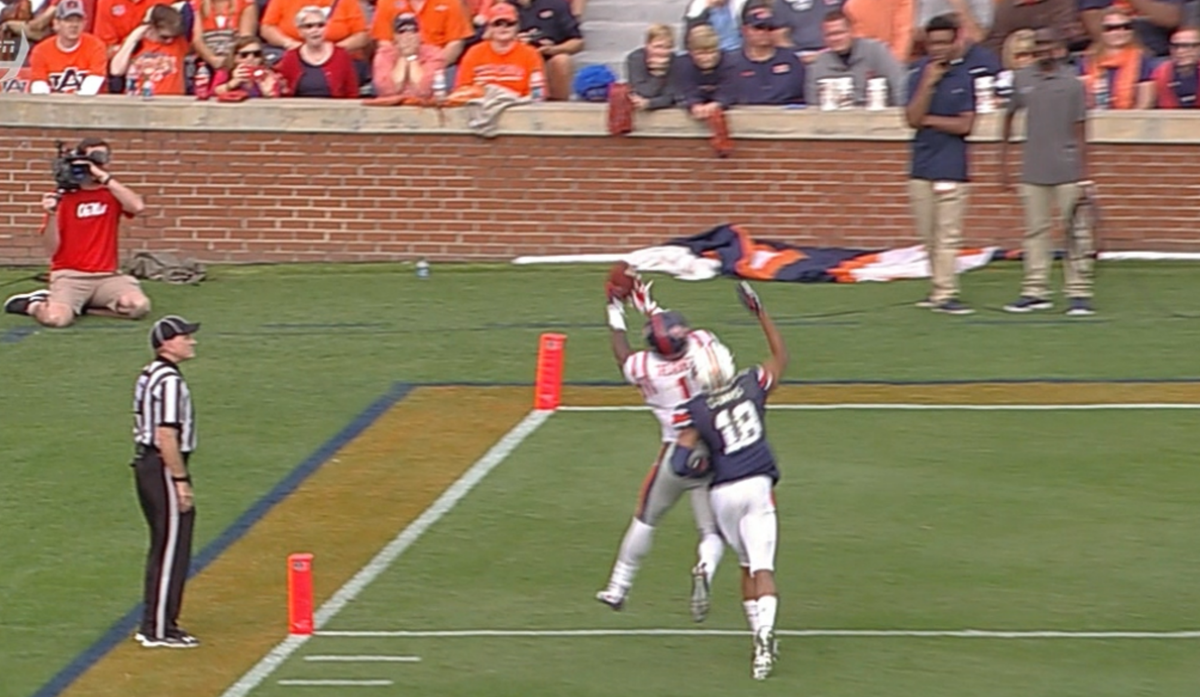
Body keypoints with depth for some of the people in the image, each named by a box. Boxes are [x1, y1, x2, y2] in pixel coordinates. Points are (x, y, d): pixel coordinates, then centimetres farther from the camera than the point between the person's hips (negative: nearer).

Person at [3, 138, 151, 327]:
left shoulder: (113, 194, 10)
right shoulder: (64, 197, 3)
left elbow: (137, 206, -14)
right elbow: (52, 248, -2)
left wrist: (105, 177, -16)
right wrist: (51, 214, -18)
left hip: (106, 276, 3)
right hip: (70, 275, -3)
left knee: (140, 306, -27)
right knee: (56, 318, -33)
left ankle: (77, 305, -4)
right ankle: (32, 305, 6)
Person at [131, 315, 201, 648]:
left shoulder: (149, 376, 13)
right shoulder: (169, 380, -18)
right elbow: (167, 436, -23)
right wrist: (181, 481, -21)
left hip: (146, 463, 10)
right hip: (164, 469, -10)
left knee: (164, 547, 17)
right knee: (171, 549, -5)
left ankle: (154, 623, 22)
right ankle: (158, 629, -4)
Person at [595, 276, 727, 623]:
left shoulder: (646, 368, -13)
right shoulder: (703, 345, -11)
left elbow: (623, 357, 13)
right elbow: (683, 334, 16)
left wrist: (615, 317, 25)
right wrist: (650, 308, 26)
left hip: (677, 455, 0)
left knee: (645, 519, 20)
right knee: (712, 530, 6)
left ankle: (618, 588, 30)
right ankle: (705, 569, -27)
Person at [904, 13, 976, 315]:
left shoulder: (964, 77, 1)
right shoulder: (919, 75, 6)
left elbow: (965, 125, -3)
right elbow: (912, 118, -4)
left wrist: (928, 120, -3)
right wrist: (928, 84, -12)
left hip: (951, 168, -3)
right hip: (921, 166, 3)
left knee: (948, 236, -9)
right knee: (929, 237, 6)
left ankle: (945, 293, -10)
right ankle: (940, 288, 15)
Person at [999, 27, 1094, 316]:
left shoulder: (1072, 84, -2)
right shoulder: (1022, 80, 6)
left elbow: (1079, 130, -2)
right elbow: (1009, 117, 18)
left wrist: (1083, 174, -7)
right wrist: (1004, 162, 15)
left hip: (1067, 172, -3)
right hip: (1033, 172, 3)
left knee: (1075, 234, -2)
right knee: (1035, 231, 5)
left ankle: (1079, 293, 1)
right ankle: (1035, 292, 10)